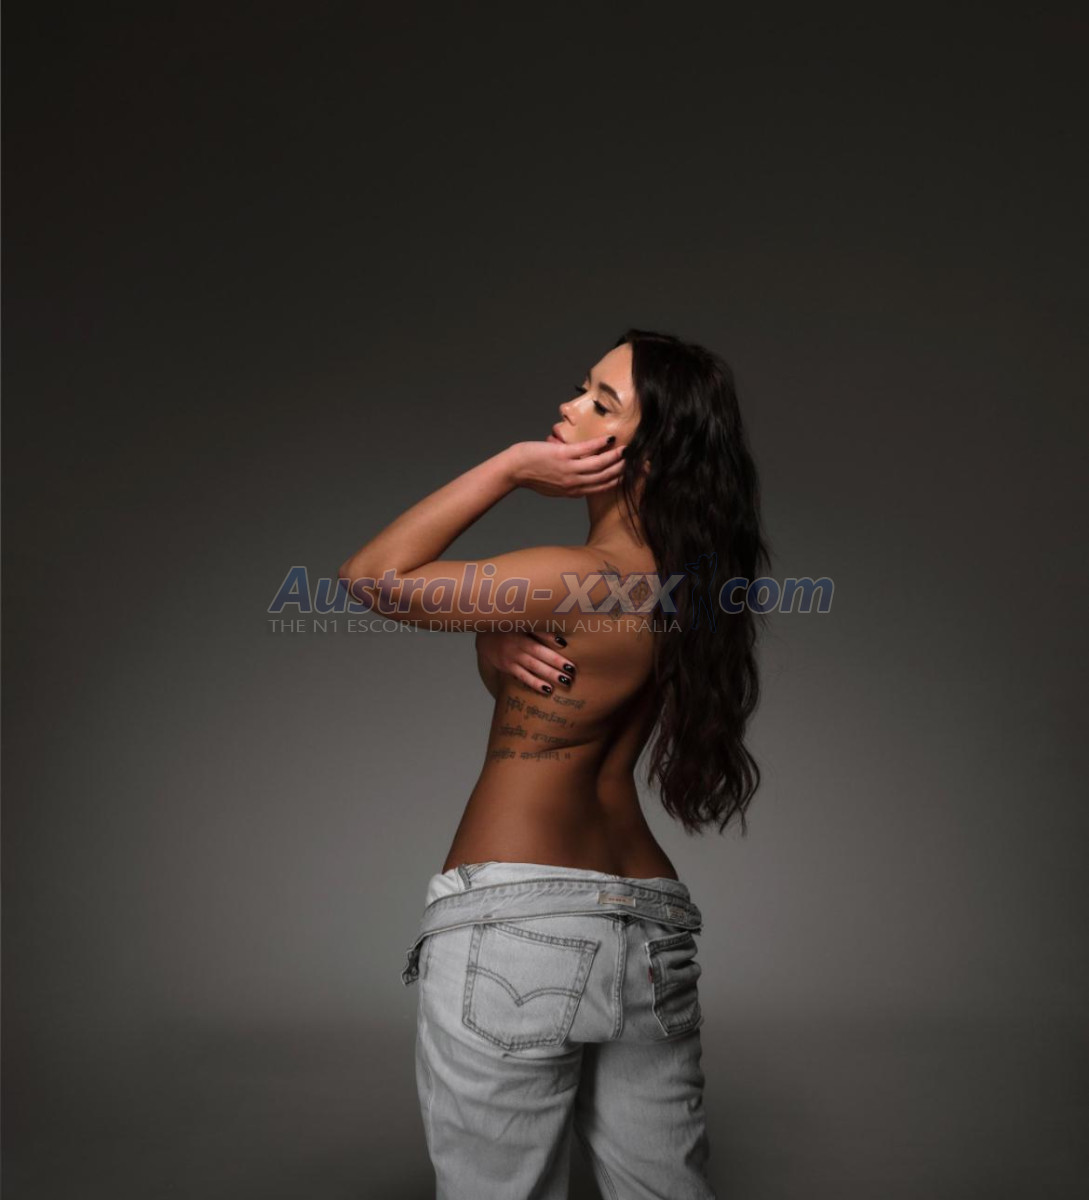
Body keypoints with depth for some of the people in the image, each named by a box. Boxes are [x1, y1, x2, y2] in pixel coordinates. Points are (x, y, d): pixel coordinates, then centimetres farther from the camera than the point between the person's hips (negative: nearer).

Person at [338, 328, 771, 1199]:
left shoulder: (576, 580, -18)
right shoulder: (683, 582, 7)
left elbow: (373, 576, -10)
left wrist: (511, 466, -11)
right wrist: (503, 641, -8)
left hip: (518, 920, -8)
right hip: (650, 922, 8)